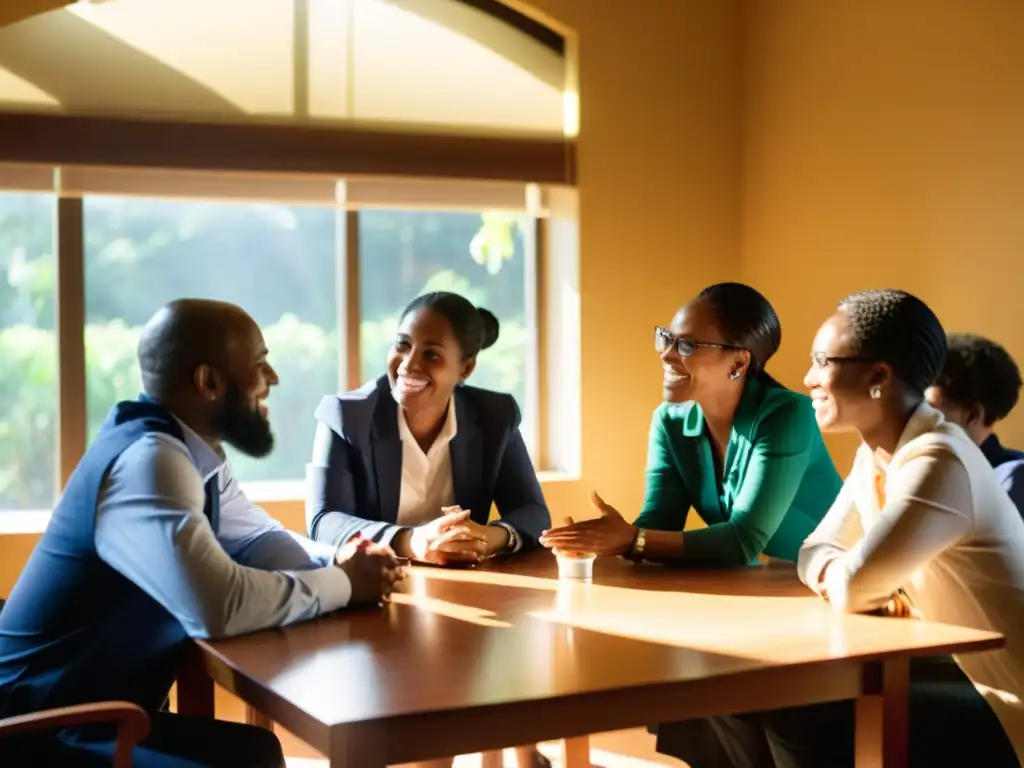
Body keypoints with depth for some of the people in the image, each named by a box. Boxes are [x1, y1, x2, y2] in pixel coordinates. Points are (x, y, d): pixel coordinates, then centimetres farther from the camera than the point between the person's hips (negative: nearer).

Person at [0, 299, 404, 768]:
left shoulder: (191, 452, 4)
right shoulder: (149, 460, -25)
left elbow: (261, 542, 16)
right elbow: (219, 605, -36)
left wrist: (339, 562, -6)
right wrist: (343, 585, -19)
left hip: (103, 711, 9)